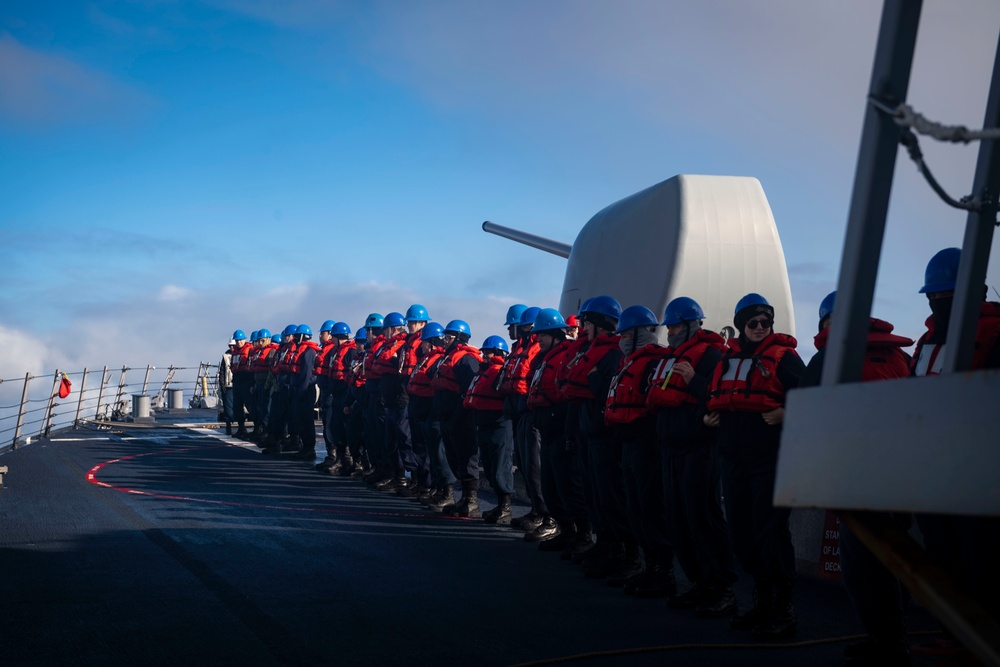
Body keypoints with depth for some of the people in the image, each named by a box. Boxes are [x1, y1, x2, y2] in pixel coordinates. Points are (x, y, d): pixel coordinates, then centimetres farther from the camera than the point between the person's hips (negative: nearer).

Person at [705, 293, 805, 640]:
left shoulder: (782, 356, -2)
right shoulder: (727, 358, 16)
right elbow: (713, 396, 28)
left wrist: (787, 414, -23)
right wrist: (709, 415, 10)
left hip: (770, 457, -7)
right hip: (734, 457, 7)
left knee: (770, 529, -8)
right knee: (741, 529, 10)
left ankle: (783, 608, 1)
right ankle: (762, 599, 23)